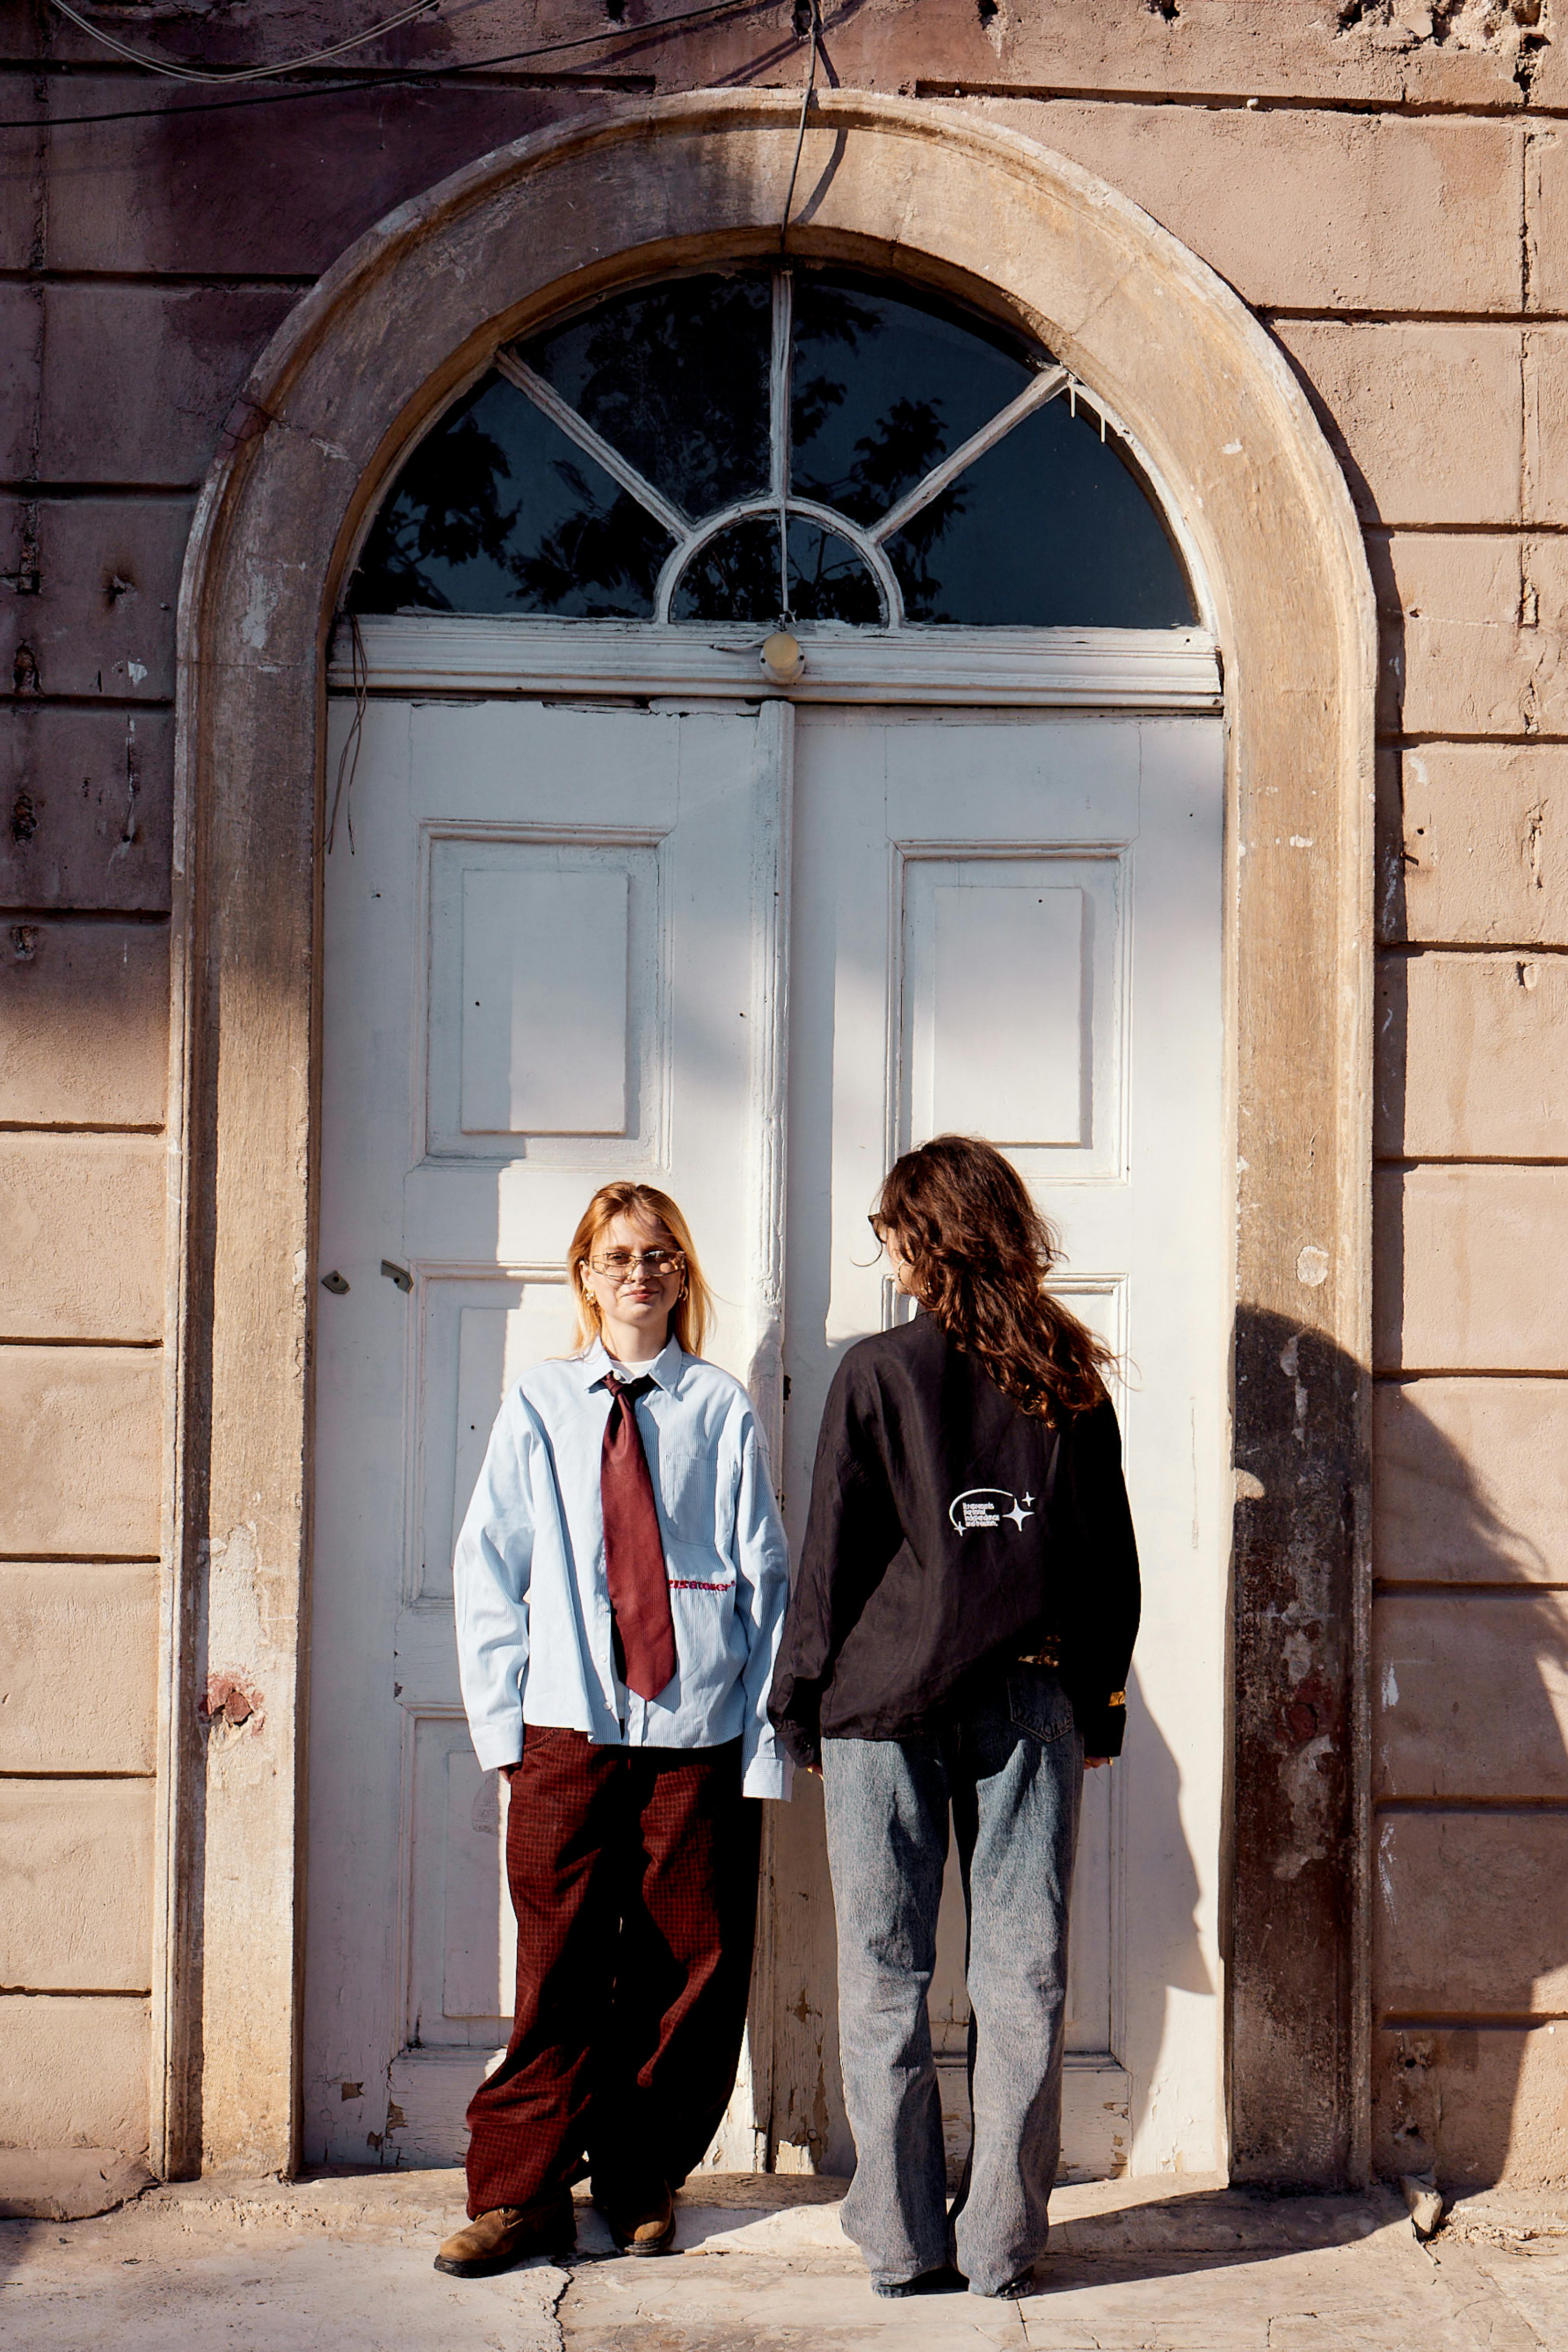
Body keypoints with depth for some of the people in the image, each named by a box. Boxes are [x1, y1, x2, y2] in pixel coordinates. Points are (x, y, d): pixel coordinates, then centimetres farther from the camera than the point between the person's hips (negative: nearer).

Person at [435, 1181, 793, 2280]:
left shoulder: (721, 1409, 3)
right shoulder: (539, 1406, 7)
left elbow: (764, 1579, 3)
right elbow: (490, 1570, 8)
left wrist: (766, 1737, -3)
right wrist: (504, 1719, 0)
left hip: (701, 1732, 0)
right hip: (569, 1729, 0)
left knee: (693, 1962, 6)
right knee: (561, 1962, 1)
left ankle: (644, 2177, 23)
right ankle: (523, 2190, 12)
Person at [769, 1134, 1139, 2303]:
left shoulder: (879, 1371, -6)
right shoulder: (1069, 1379, 5)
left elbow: (834, 1555, -4)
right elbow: (1110, 1556, 9)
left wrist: (802, 1701, 5)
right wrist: (1099, 1701, 18)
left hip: (887, 1697, -3)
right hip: (1032, 1697, 3)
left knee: (887, 1975, 6)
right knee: (1024, 1975, 7)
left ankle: (904, 2241, 11)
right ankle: (1003, 2241, 11)